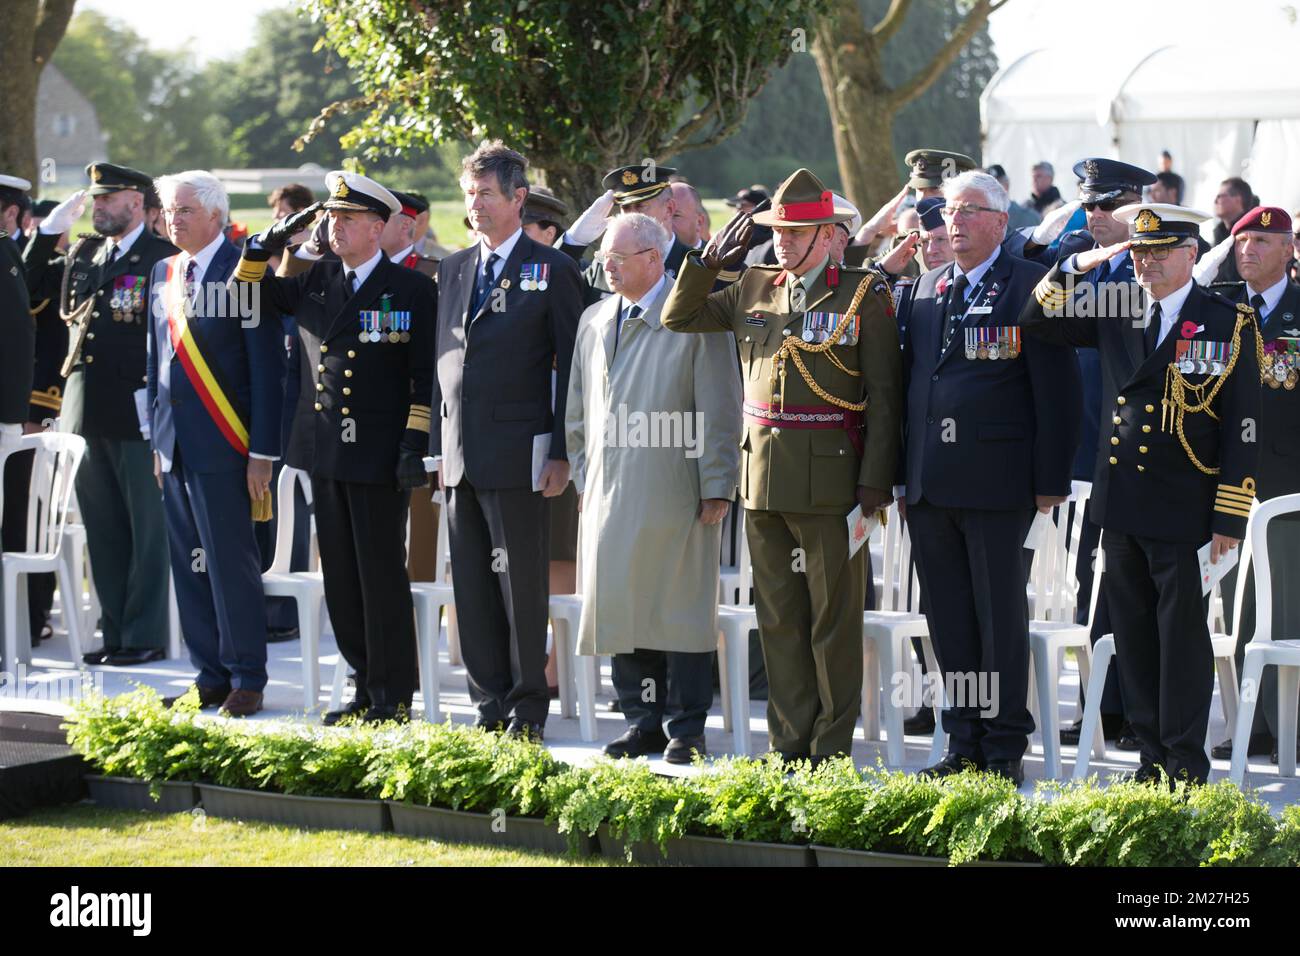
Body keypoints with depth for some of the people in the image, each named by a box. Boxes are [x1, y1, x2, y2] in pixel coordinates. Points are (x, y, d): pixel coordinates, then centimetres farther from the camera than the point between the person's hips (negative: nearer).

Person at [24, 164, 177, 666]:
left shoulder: (164, 258, -8)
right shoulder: (83, 253, 14)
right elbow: (32, 285, 21)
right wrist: (50, 229, 9)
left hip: (138, 414, -7)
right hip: (89, 413, 7)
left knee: (146, 530, 2)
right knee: (103, 531, 12)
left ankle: (144, 636, 7)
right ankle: (115, 632, 19)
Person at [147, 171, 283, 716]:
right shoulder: (163, 275, 14)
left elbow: (266, 368, -9)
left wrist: (262, 452, -13)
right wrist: (157, 437, 14)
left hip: (222, 445, -7)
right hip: (174, 444, 7)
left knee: (232, 563, -4)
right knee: (189, 565, 8)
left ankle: (247, 680, 4)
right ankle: (210, 676, 16)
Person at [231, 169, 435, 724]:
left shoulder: (413, 290, -3)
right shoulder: (314, 282, 11)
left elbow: (426, 378, -5)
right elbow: (246, 293, 21)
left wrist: (415, 444, -13)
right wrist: (271, 242, 5)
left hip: (379, 454, -6)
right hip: (324, 450, 6)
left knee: (382, 576, -3)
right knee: (340, 579, 9)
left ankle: (395, 698, 4)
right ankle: (367, 689, 17)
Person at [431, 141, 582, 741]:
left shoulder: (553, 271, -3)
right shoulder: (454, 268, 15)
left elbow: (571, 368, -5)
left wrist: (561, 454, -10)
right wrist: (441, 445, 11)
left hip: (518, 455, -6)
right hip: (461, 455, 6)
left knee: (522, 590, -1)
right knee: (472, 590, 8)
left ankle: (528, 709, 6)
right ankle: (490, 707, 15)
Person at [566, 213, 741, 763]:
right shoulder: (594, 321, 15)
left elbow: (720, 412, -6)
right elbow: (579, 412, 22)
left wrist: (717, 488, -10)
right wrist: (584, 477, 15)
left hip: (674, 498, -6)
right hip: (610, 499, 6)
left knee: (680, 611, -2)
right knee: (622, 609, 7)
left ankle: (686, 731, 4)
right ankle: (643, 724, 16)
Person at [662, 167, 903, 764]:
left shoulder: (864, 296, -3)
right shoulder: (754, 289, 12)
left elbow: (884, 394, -5)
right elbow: (678, 318, 19)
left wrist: (874, 481, -11)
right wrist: (709, 260, 4)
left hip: (830, 480, -5)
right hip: (763, 479, 5)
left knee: (833, 620, 0)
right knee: (777, 618, 9)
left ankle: (831, 748, 5)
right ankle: (789, 742, 16)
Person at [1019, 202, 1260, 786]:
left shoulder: (1229, 323, -3)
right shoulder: (1116, 315, 10)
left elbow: (1242, 426, -5)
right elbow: (1038, 321, 13)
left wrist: (1229, 517, -10)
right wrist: (1078, 267, -3)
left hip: (1180, 507, -5)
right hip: (1120, 503, 5)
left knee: (1182, 635, -1)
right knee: (1134, 637, 9)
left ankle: (1186, 765, 5)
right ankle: (1152, 758, 16)